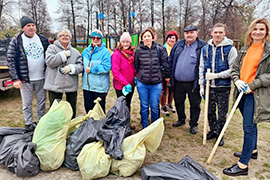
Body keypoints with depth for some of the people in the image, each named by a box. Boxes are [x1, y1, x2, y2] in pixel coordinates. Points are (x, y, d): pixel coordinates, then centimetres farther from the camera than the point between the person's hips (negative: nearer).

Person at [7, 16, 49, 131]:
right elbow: (11, 60, -4)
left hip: (41, 78, 3)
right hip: (25, 79, -2)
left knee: (42, 101, 12)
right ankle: (29, 123, 23)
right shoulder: (16, 41, -2)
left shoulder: (43, 40, 7)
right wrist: (15, 78, -10)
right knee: (27, 103, 8)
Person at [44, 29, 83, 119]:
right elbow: (50, 61, -12)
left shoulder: (75, 52, 11)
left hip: (71, 85, 3)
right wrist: (64, 54, -9)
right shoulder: (52, 48, 5)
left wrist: (71, 68, -16)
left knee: (72, 110, 13)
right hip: (55, 85, -2)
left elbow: (80, 66, 3)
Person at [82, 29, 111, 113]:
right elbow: (82, 65, 23)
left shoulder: (105, 52, -8)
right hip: (87, 86, 6)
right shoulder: (86, 51, 11)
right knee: (88, 108, 17)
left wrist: (91, 69, -16)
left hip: (100, 87, -6)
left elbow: (106, 67, -18)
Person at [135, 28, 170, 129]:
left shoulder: (160, 49, 0)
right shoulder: (139, 51, 1)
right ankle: (144, 127, 27)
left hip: (156, 83, 0)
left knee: (154, 107, 7)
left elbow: (165, 64, 7)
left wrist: (167, 76, 10)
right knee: (144, 106, 10)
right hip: (142, 83, 1)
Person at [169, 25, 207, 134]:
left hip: (193, 83, -4)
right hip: (177, 82, 4)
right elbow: (170, 61, 12)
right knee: (178, 102, 18)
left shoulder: (202, 46, -6)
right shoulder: (178, 45, 7)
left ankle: (193, 124, 28)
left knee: (195, 105, 10)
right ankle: (181, 120, 40)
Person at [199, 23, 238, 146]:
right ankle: (213, 130, 34)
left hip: (223, 88, -3)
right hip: (209, 87, 4)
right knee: (210, 112, 15)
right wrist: (201, 85, 6)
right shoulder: (205, 49, 6)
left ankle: (219, 133, 27)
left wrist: (216, 75, -18)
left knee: (222, 113, 8)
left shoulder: (230, 49, -6)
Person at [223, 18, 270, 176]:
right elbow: (235, 68, 14)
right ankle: (253, 150, 41)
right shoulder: (245, 49, 12)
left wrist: (252, 85, -17)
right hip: (243, 92, 7)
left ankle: (243, 165, 1)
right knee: (250, 124, 21)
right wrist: (237, 80, -5)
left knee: (249, 127, -6)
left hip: (256, 95, -6)